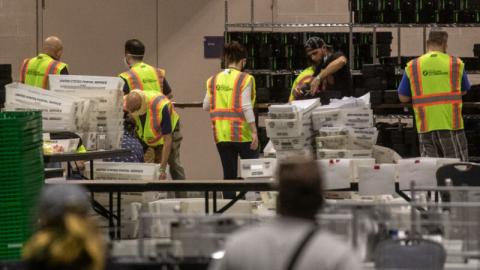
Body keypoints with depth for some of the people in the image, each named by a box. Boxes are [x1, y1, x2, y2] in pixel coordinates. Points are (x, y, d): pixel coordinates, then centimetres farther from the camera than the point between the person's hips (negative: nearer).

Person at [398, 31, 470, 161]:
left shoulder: (412, 66, 2)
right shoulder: (456, 64, 2)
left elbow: (403, 97, 4)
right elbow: (464, 90, 15)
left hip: (426, 126, 1)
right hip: (452, 124, -1)